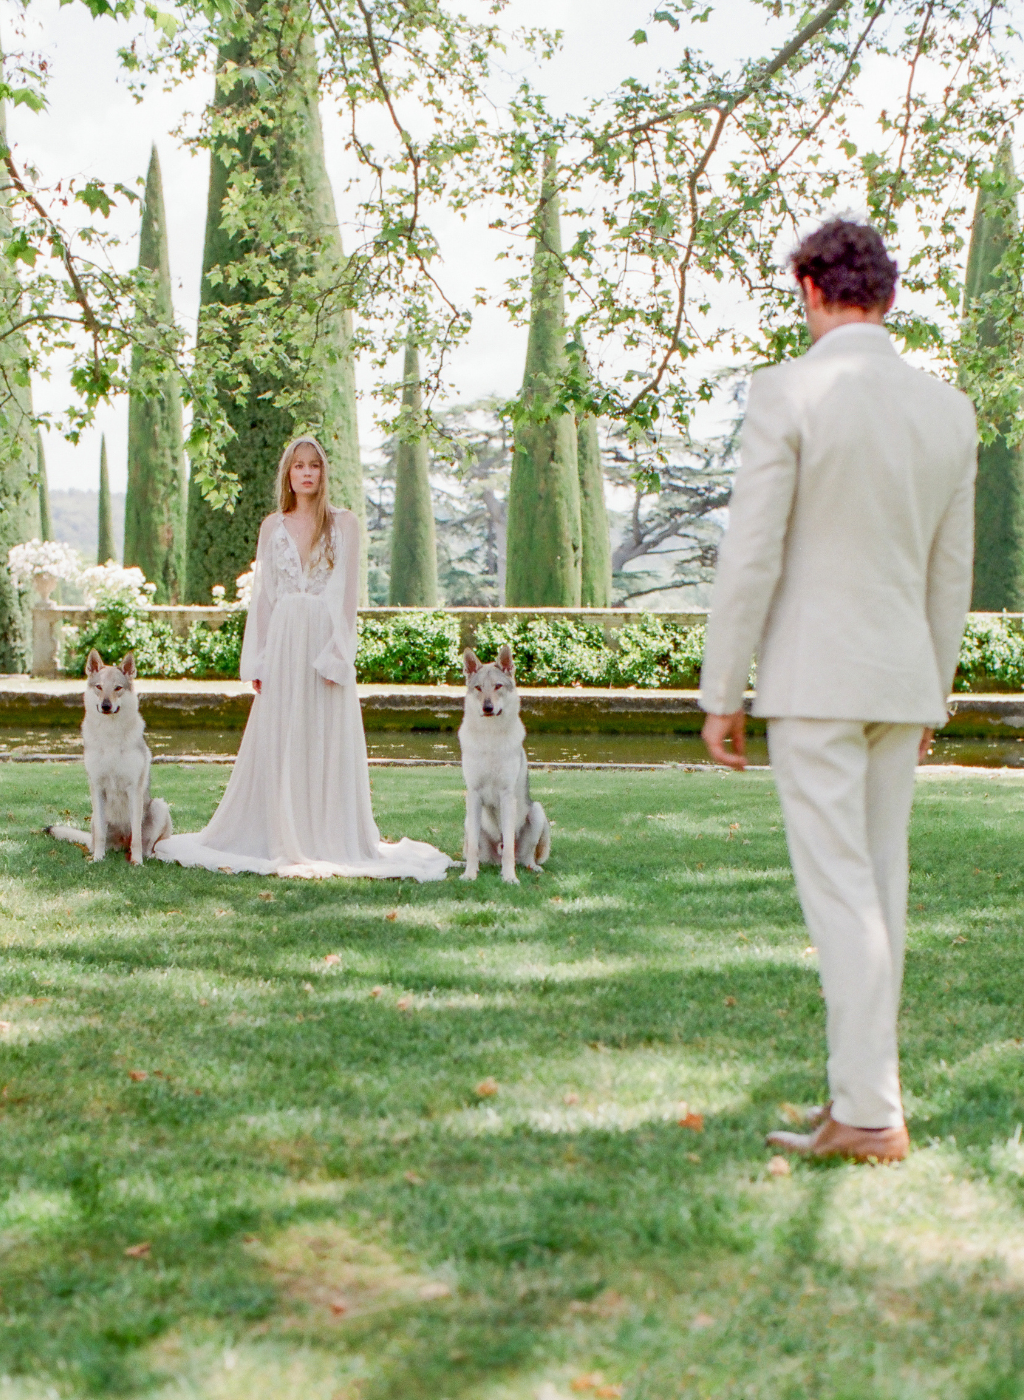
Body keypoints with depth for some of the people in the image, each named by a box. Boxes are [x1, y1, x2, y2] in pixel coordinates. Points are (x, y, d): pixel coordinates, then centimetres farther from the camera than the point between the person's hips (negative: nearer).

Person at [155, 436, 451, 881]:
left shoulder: (343, 523, 3)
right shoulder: (272, 526, 11)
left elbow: (347, 594, -2)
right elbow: (262, 595, 11)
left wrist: (336, 655, -11)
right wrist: (257, 660, 3)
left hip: (326, 639, -2)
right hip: (282, 640, 3)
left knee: (327, 743, -1)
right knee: (276, 743, 2)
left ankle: (327, 841, 5)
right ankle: (277, 839, 9)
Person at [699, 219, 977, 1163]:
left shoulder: (790, 393, -11)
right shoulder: (949, 409, 6)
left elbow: (751, 555, -13)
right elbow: (952, 572, 12)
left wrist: (721, 695, -6)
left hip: (814, 678, -6)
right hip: (904, 678, 6)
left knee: (840, 889, -4)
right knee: (881, 884, 12)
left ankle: (871, 1114, -3)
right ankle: (862, 1098, 20)